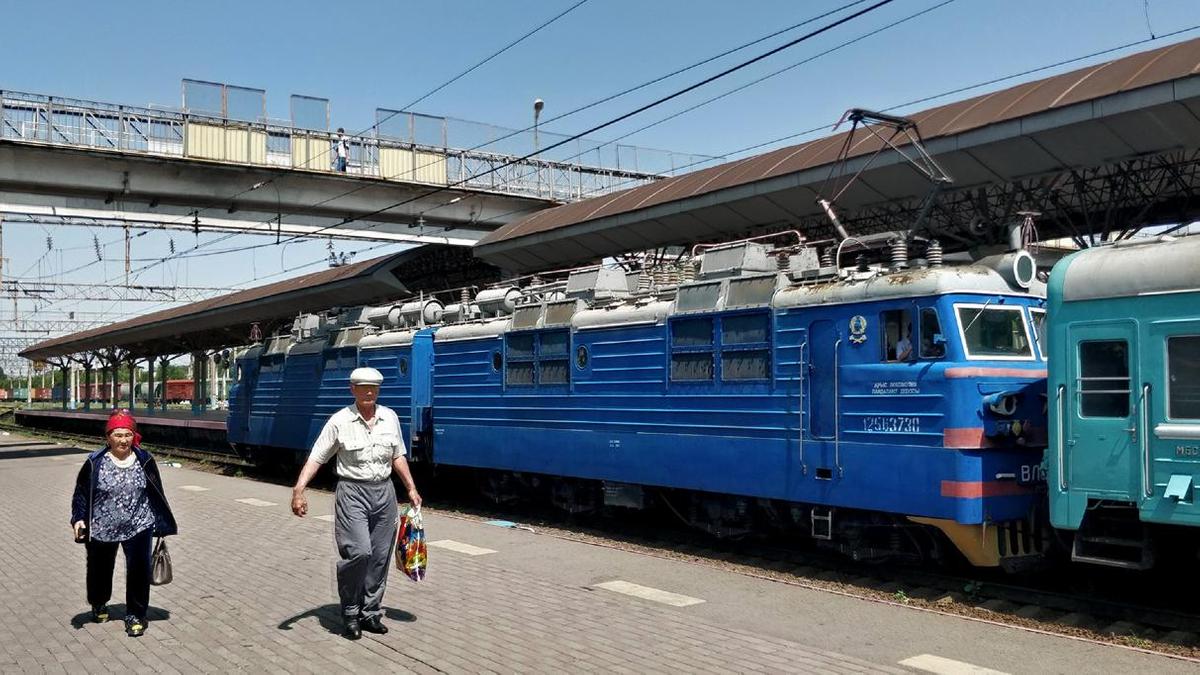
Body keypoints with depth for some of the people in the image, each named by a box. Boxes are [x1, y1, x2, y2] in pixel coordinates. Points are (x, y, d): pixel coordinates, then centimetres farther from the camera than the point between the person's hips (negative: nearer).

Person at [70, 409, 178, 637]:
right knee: (100, 570, 18)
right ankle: (98, 604, 47)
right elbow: (81, 493, -1)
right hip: (101, 530, 0)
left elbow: (156, 494, 4)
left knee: (139, 570, -5)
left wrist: (162, 525, 5)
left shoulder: (144, 460, -3)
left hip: (138, 527, 0)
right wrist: (79, 519, -14)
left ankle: (135, 615, 12)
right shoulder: (95, 463, -8)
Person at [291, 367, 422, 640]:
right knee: (358, 552, -17)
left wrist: (411, 489, 14)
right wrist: (299, 490, -20)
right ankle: (350, 615, 3)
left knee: (380, 557, 7)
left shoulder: (390, 418, 7)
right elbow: (316, 458, -8)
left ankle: (370, 613, 21)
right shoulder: (340, 421, -6)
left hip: (384, 492, 5)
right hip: (352, 492, -4)